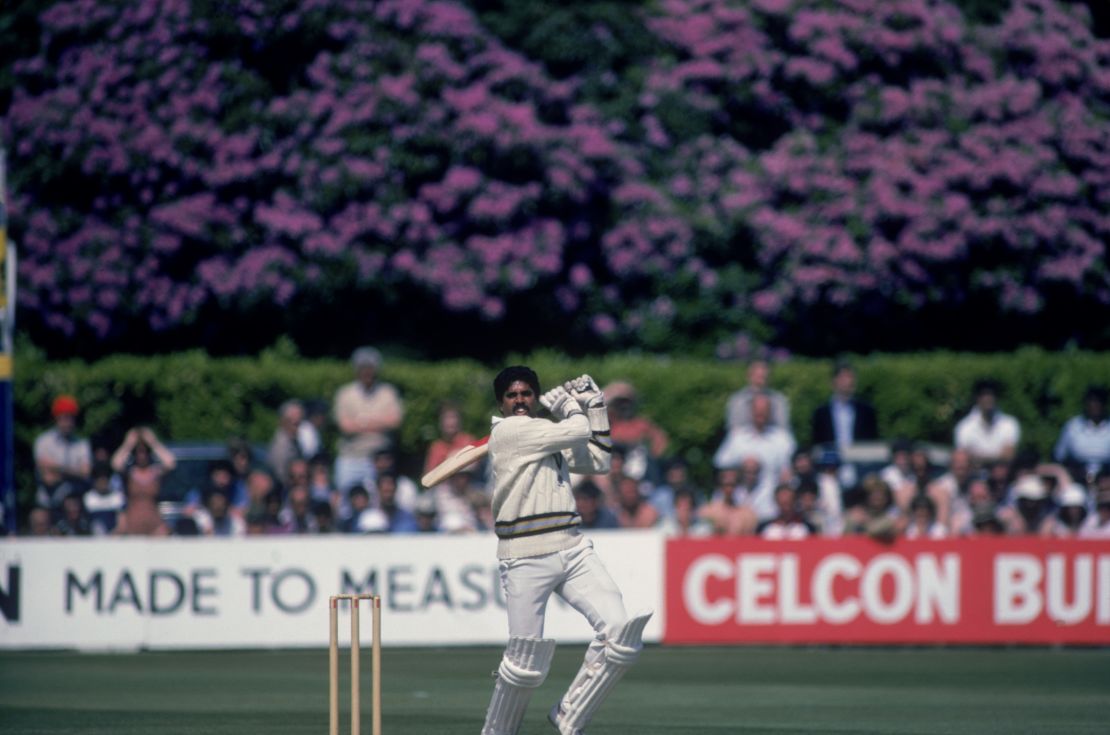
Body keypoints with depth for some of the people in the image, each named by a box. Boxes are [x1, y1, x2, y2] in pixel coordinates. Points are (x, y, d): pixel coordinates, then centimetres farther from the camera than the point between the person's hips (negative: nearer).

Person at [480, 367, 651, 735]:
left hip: (574, 551, 7)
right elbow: (577, 431, -7)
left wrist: (595, 405, 20)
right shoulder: (508, 431, -5)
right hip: (525, 561, -7)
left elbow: (598, 460, 23)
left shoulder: (550, 438, 20)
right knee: (525, 662, -7)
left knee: (620, 633, -11)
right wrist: (569, 406, 13)